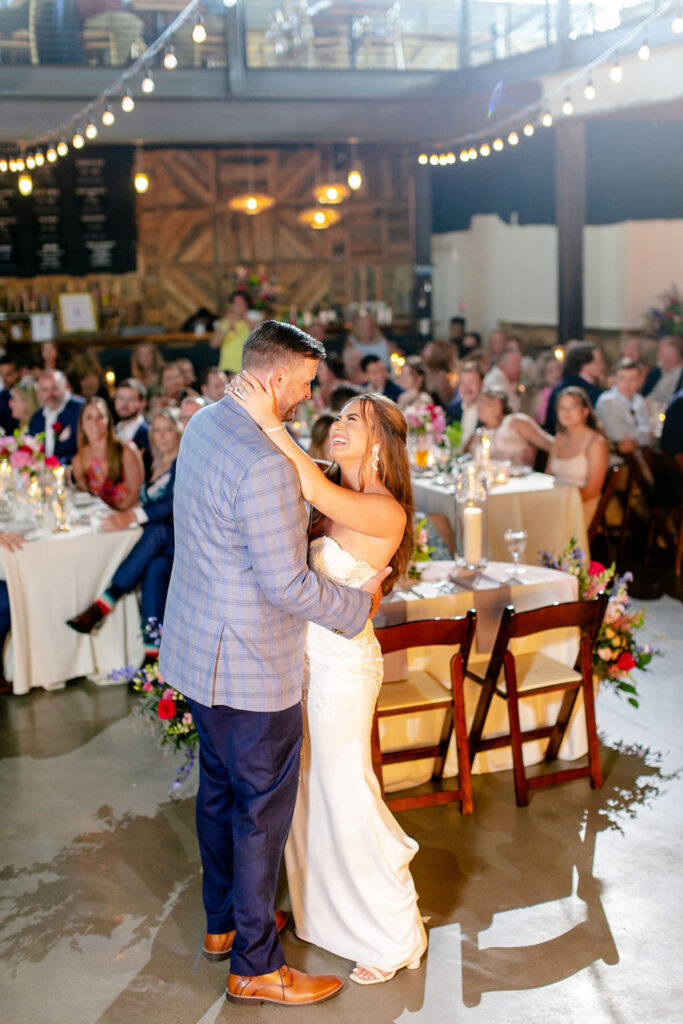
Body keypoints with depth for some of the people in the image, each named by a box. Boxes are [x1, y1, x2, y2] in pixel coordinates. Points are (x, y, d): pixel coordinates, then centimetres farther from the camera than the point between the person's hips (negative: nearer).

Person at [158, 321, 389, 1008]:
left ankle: (223, 923, 40)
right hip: (250, 668, -10)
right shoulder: (262, 464, -28)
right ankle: (256, 967, 18)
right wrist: (359, 604, -11)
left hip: (199, 649, 10)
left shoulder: (204, 424, 4)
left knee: (219, 789, 22)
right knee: (263, 809, 4)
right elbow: (285, 584, -25)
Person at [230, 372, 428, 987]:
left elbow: (317, 492, -36)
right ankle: (321, 909, 38)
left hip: (343, 664, -8)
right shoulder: (335, 499, 7)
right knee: (307, 789, 18)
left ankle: (395, 934, 20)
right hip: (304, 653, 8)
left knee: (345, 793, 2)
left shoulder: (386, 511, -20)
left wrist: (269, 422, -33)